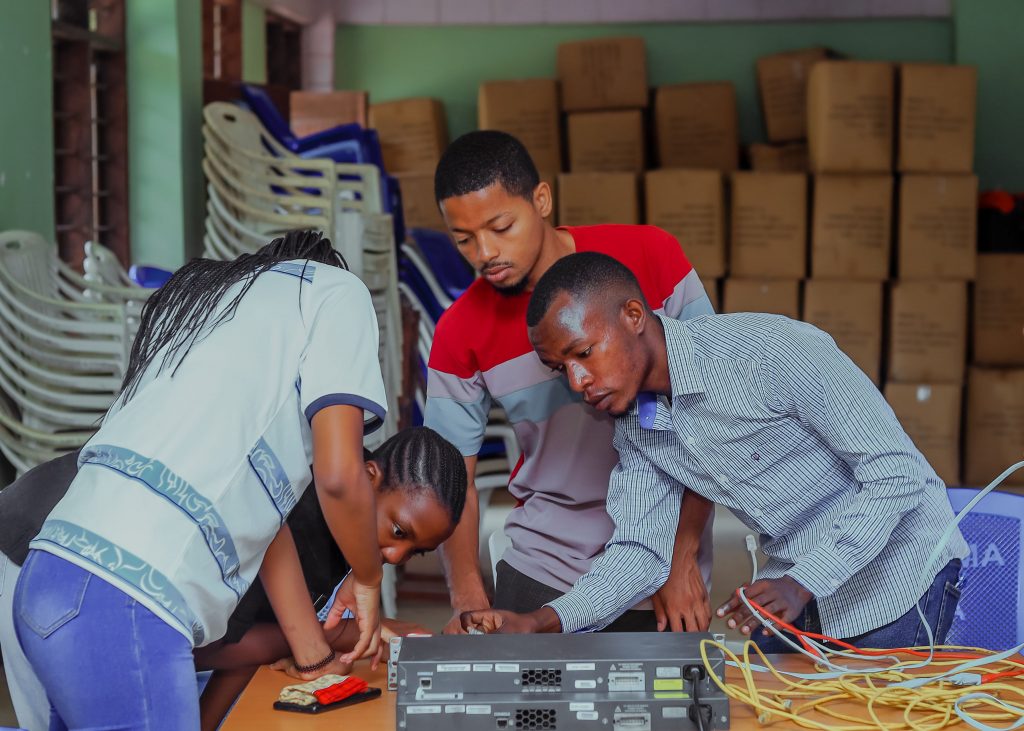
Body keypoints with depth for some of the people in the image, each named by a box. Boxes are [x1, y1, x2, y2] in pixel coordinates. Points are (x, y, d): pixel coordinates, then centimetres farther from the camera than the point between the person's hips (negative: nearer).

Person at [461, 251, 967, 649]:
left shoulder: (773, 351, -29)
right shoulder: (634, 425, -4)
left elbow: (898, 472, -26)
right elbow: (641, 549, -3)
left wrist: (803, 584, -34)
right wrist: (543, 622, -19)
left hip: (896, 571, -6)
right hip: (796, 587, 7)